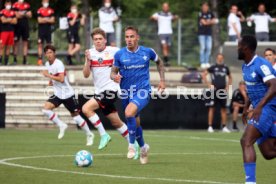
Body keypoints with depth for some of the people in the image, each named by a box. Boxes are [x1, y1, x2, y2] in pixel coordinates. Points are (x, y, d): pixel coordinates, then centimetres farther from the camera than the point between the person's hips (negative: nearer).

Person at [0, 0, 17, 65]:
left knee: (9, 46, 6)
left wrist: (7, 20, -6)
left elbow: (15, 21, 4)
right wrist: (10, 20, -2)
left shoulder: (13, 12, 12)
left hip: (11, 31, 5)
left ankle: (6, 60, 10)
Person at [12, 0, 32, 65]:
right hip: (18, 26, -4)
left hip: (25, 26, 4)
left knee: (25, 42, 3)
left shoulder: (27, 5, 10)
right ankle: (15, 59, 7)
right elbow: (16, 15, -11)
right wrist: (25, 13, -7)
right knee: (16, 42, 2)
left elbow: (30, 15, 6)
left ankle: (25, 59, 6)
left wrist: (21, 13, -8)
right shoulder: (15, 5, -4)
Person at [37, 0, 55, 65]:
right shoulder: (40, 10, -3)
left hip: (48, 30, 3)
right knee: (40, 45, -2)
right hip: (41, 30, -3)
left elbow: (52, 20, -1)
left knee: (49, 45, 5)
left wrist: (44, 19, -10)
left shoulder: (51, 11, 6)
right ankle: (40, 59, -1)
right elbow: (39, 20, -10)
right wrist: (48, 20, -9)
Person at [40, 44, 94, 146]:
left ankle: (89, 135, 19)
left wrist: (48, 75, -25)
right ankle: (61, 126, 1)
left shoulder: (58, 64, -19)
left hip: (67, 94, -7)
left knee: (75, 116, 1)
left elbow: (61, 79, -30)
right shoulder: (47, 64, 6)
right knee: (46, 109, -15)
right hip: (57, 94, 7)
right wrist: (51, 81, 8)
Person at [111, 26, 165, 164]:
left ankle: (132, 145, -15)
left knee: (129, 113, -30)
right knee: (135, 123, 14)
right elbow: (113, 72, 3)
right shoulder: (119, 54, -3)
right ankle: (143, 147, 41)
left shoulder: (147, 52, -3)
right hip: (126, 93, 3)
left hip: (143, 91, -3)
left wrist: (162, 80, 10)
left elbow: (159, 62, 16)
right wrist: (114, 77, -21)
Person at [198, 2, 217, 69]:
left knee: (209, 48, 1)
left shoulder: (210, 14, 11)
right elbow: (203, 22, -13)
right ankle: (202, 63, -6)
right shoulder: (200, 14, -5)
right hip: (202, 33, -5)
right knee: (202, 48, -8)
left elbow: (215, 21, 5)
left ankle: (207, 62, 7)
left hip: (209, 33, 5)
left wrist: (207, 22, -10)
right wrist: (211, 22, -3)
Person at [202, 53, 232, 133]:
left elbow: (230, 78, 25)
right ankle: (210, 126, -1)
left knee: (224, 109, 6)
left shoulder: (225, 68, 10)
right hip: (214, 90, -4)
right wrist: (209, 84, -8)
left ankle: (224, 127, 12)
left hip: (223, 91, 4)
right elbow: (203, 75, -2)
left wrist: (227, 86, 11)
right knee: (211, 108, -4)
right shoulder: (213, 67, -2)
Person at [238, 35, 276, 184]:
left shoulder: (260, 65, -17)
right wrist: (246, 107, 23)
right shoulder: (245, 66, 12)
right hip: (261, 109, 10)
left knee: (246, 141, -20)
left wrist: (259, 107, -37)